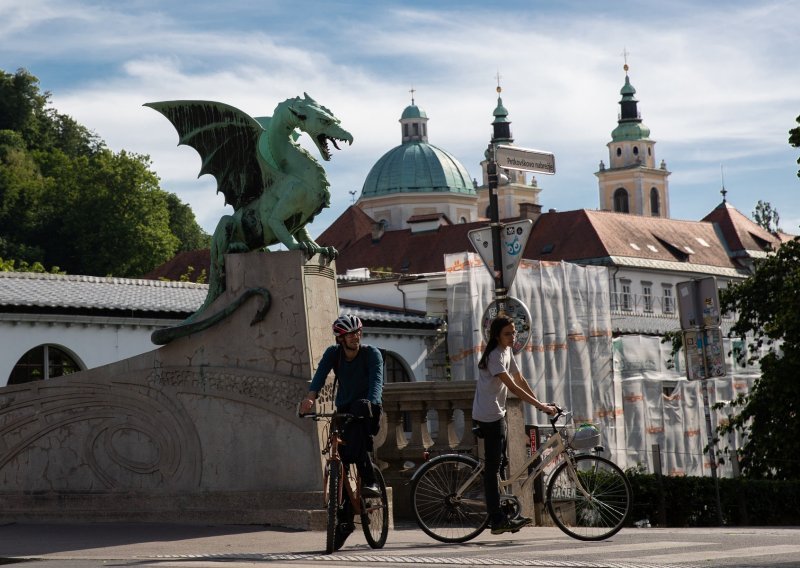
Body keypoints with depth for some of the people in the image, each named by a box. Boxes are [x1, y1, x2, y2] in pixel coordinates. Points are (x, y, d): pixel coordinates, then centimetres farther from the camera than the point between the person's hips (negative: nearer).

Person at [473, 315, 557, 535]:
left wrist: (540, 403, 6)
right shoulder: (495, 356, -18)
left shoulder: (507, 352, 12)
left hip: (497, 414, 10)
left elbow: (520, 380, 15)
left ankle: (499, 517, 17)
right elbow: (512, 386, -25)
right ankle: (498, 520, -12)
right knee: (493, 466, -10)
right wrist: (541, 406, -26)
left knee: (498, 465, 12)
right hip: (489, 415, -10)